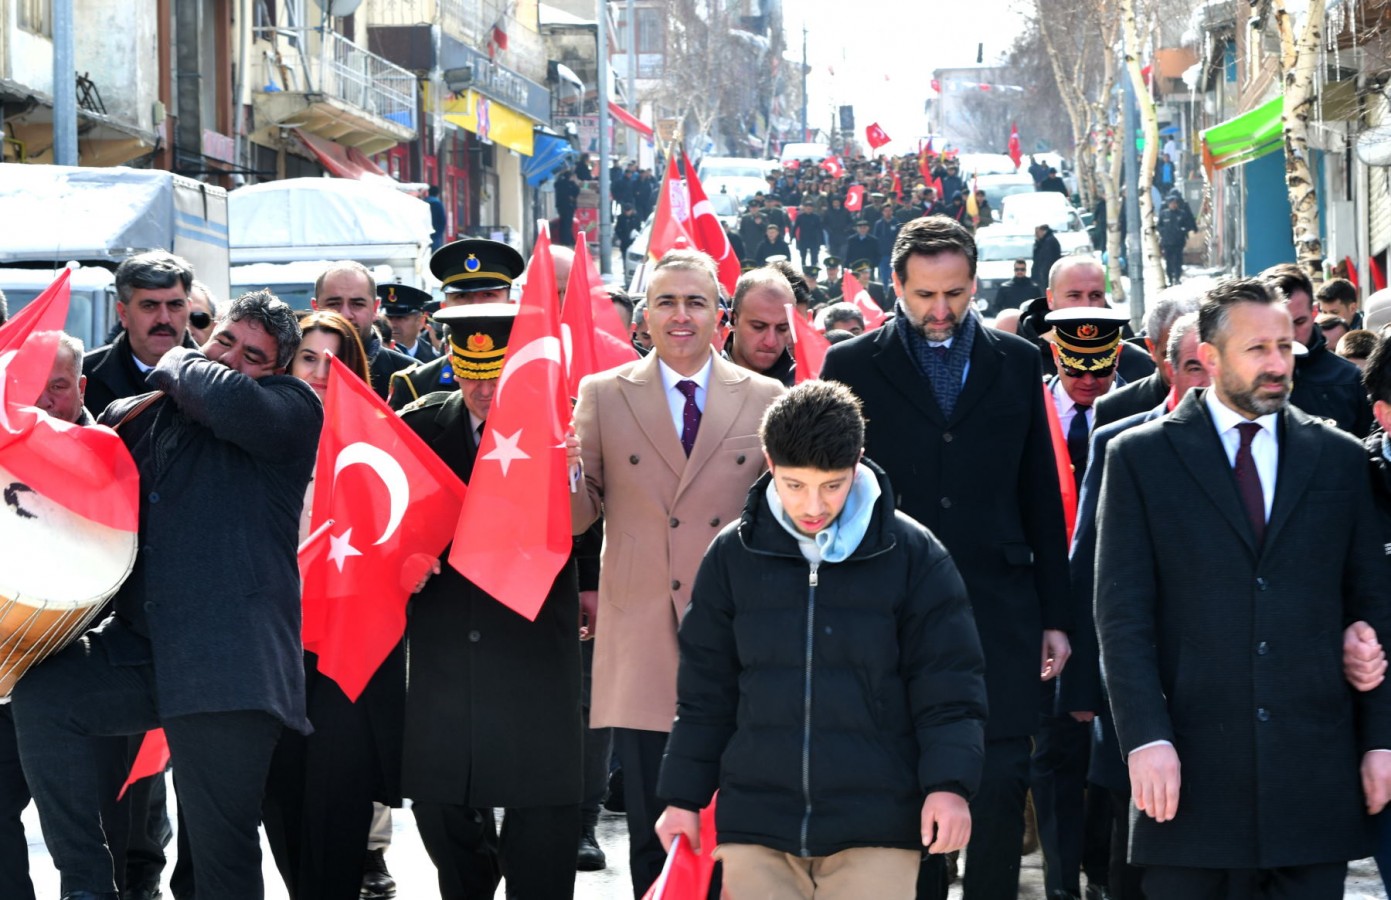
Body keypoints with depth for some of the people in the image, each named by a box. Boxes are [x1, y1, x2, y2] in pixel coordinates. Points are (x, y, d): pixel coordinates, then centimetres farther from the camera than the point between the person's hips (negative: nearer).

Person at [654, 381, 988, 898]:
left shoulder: (913, 555, -2)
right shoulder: (732, 555, 4)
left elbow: (949, 687, 0)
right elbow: (705, 691, 12)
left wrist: (949, 784, -12)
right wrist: (684, 797, 11)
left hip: (876, 829, -2)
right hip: (756, 822, 2)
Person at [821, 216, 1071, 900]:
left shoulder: (1017, 363, 9)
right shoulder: (852, 366, 4)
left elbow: (1041, 496, 11)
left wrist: (1054, 614, 9)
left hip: (999, 615, 1)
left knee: (1001, 786, -3)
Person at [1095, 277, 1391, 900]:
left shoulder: (1339, 459, 11)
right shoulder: (1141, 458, 4)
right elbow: (1122, 615, -1)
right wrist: (1146, 737, -11)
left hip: (1315, 772, 2)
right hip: (1191, 766, -2)